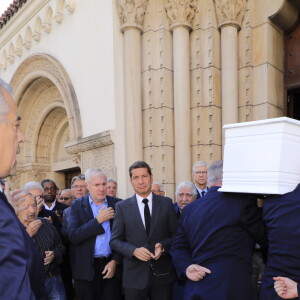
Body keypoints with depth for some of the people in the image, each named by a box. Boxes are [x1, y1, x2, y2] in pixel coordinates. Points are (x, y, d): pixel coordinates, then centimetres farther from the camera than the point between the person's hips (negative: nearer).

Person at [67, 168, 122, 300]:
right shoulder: (77, 205, -4)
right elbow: (73, 236, -15)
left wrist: (115, 261, -5)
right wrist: (98, 220, -17)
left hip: (112, 265, 1)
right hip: (87, 267, -1)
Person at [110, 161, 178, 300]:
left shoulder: (166, 203, 0)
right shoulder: (122, 207, 0)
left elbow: (176, 235, 3)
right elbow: (115, 240, -1)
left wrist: (163, 246, -15)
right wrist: (134, 250, -17)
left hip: (163, 274, 1)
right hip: (134, 276, 0)